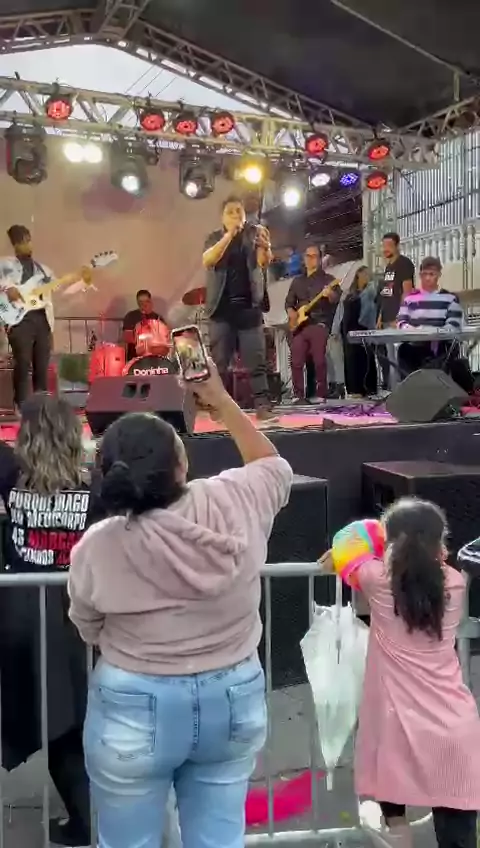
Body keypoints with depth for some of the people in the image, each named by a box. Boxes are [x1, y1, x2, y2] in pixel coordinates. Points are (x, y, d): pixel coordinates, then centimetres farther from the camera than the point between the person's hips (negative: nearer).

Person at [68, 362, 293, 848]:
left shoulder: (95, 548, -18)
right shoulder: (235, 503, -16)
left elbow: (89, 631, 1)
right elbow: (275, 467, 8)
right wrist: (221, 401, 10)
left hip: (134, 711, -2)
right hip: (233, 700, 3)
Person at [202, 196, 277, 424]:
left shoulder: (253, 235, 8)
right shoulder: (215, 238, 9)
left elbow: (264, 262, -8)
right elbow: (207, 261, -11)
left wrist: (266, 247, -30)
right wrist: (229, 235, -20)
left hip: (249, 306, 0)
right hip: (222, 307, 1)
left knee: (256, 361, -4)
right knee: (219, 362, 2)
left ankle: (263, 407, -6)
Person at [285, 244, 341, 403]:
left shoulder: (327, 279, 7)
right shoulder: (297, 281, 21)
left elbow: (336, 299, -10)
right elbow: (289, 302, 23)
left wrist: (330, 294, -32)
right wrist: (291, 312, 2)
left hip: (319, 324, -4)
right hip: (298, 326, 4)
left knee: (319, 360, -11)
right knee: (296, 362, -3)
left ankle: (321, 394, -4)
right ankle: (299, 395, 3)